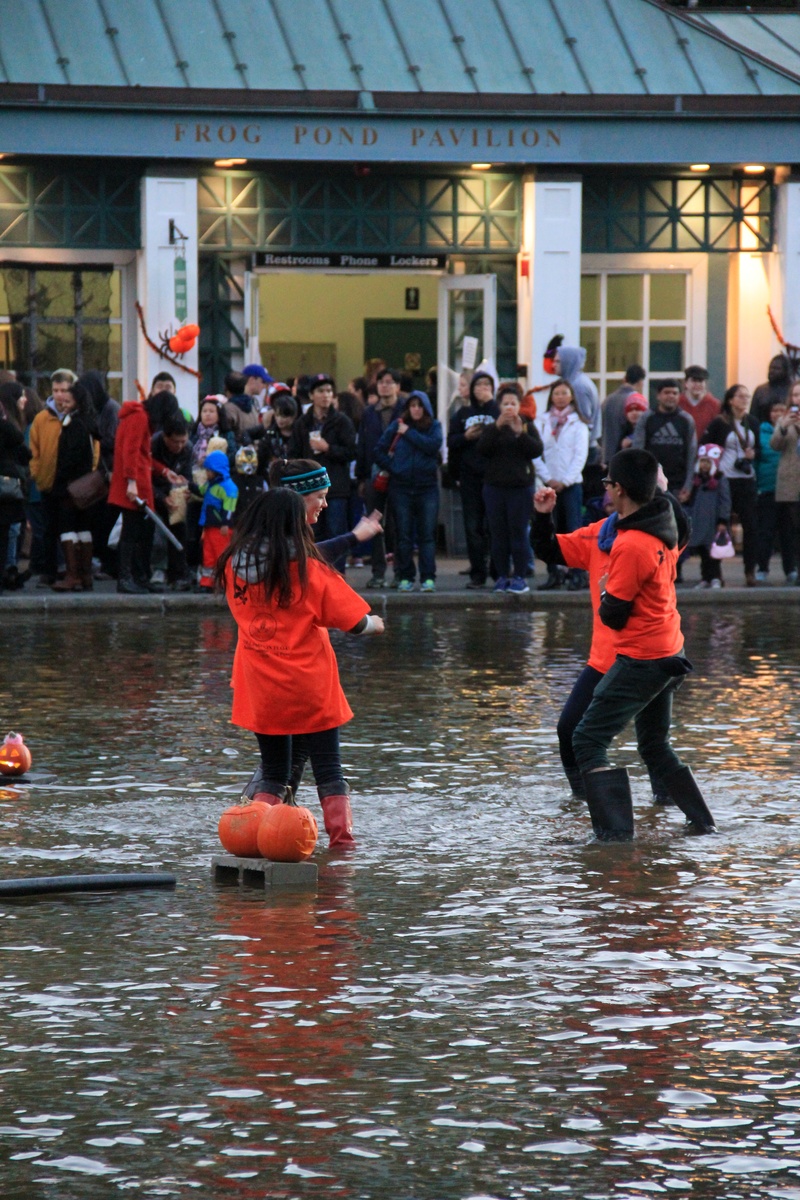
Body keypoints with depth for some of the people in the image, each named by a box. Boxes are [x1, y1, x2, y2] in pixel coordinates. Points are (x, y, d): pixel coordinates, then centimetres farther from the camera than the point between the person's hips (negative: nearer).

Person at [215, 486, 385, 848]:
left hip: (261, 690, 3)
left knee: (273, 771, 15)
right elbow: (353, 622, -7)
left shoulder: (233, 566, -3)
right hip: (311, 686, -3)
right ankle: (341, 837, 3)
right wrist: (373, 624, 16)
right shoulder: (309, 570, -12)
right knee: (328, 769, 6)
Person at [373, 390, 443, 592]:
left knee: (427, 535, -3)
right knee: (403, 536, 2)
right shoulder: (397, 426, 6)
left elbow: (433, 445, -15)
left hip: (427, 486, -1)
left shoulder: (434, 427, 5)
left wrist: (409, 433, -10)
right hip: (401, 487, 1)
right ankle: (405, 577, 7)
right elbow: (379, 451, 6)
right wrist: (392, 467, -5)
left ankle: (428, 577, -4)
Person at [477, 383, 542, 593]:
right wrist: (497, 427, -17)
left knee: (519, 533, -5)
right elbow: (482, 449, -7)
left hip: (521, 487, -2)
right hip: (495, 487, 2)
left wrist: (520, 433, -20)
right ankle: (502, 576, 6)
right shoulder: (491, 429, 11)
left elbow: (537, 450, -7)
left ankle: (519, 576, -1)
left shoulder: (528, 428, 9)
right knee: (498, 534, 1)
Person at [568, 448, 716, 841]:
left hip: (641, 659, -9)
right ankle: (703, 824, 26)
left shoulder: (631, 546, -23)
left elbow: (612, 615, -18)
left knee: (588, 741, -7)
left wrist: (605, 587, 1)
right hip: (670, 651, 9)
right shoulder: (663, 529, 3)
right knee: (655, 746, 24)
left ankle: (615, 833, -15)